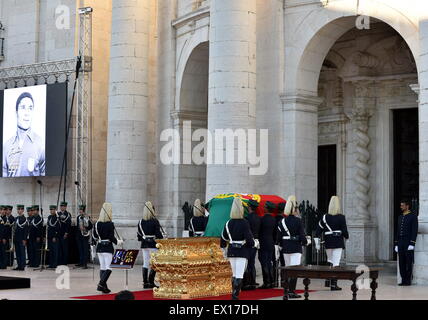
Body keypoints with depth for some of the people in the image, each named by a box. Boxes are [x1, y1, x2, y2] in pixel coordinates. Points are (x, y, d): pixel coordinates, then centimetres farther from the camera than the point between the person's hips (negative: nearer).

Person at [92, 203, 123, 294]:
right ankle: (101, 284, -19)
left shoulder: (97, 224, 2)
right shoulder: (110, 224, -13)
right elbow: (111, 237, -15)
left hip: (99, 247, 6)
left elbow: (94, 236, 8)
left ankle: (104, 287, 15)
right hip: (108, 248, -6)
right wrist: (118, 242, 2)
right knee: (108, 267, -3)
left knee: (102, 267, 11)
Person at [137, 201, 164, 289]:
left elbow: (139, 234, 9)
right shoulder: (155, 221, -11)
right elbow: (159, 234, -10)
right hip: (154, 245, -5)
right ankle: (151, 282, -5)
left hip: (144, 245, 5)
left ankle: (145, 282, 9)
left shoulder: (141, 222, 3)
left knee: (145, 263, 9)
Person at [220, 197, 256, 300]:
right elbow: (249, 239, -14)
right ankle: (235, 295, -10)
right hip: (242, 251, -5)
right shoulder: (244, 223, -13)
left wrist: (223, 246, 27)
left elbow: (223, 238, 11)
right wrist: (255, 243, 6)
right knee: (239, 275, -4)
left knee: (234, 274, 18)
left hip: (231, 251, 5)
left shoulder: (228, 223, 3)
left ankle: (234, 293, 25)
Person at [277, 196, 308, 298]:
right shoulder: (298, 221, -11)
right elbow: (302, 235, -11)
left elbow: (279, 237, 5)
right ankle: (291, 291, -9)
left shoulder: (282, 221, 2)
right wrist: (305, 242, 8)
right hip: (296, 248, -5)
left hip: (285, 248, 5)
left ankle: (287, 290, 21)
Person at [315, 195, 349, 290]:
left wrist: (317, 242, 3)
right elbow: (344, 230, -6)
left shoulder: (325, 217, 1)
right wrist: (346, 237, 15)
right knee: (336, 263, -2)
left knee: (330, 261, 22)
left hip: (328, 242, 4)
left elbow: (318, 230, -1)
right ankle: (333, 284, -2)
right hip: (338, 242, -4)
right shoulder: (341, 217, -8)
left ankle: (328, 281, 22)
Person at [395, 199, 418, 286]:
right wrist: (396, 244, 13)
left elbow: (415, 231, -11)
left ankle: (408, 280, 0)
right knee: (401, 262, 4)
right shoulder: (400, 217, 17)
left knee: (409, 262, -4)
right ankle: (403, 280, 8)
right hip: (400, 243, 7)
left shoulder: (413, 216, -5)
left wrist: (412, 244, -17)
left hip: (409, 243, -7)